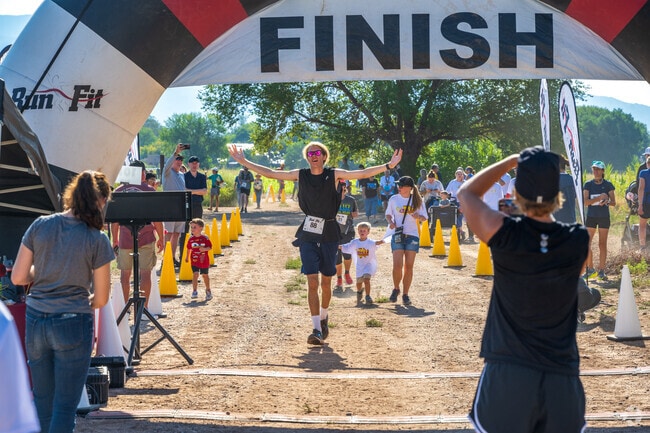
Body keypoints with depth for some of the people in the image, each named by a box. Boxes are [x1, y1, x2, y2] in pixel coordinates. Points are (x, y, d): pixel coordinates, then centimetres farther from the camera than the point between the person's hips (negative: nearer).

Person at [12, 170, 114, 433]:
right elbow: (101, 299, -3)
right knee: (65, 406, 3)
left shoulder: (40, 226, -2)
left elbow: (18, 277, 1)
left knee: (42, 401, 18)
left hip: (35, 322, 4)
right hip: (73, 324, -4)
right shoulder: (97, 240, -9)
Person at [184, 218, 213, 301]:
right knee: (195, 274, -8)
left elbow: (210, 247, -9)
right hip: (194, 260, 2)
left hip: (204, 261, -2)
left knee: (205, 275, 11)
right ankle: (194, 291, -2)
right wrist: (187, 257, 17)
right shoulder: (191, 239, -1)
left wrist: (204, 249, -28)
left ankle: (208, 290, 28)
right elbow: (189, 248, 12)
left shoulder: (205, 238, -11)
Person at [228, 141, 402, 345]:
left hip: (329, 234, 0)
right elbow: (269, 173, 7)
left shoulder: (334, 175, 0)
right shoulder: (300, 175, 4)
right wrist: (244, 162, 4)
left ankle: (324, 317, 34)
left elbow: (364, 173, -5)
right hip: (308, 234, 0)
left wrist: (389, 166, -15)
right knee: (312, 282, -8)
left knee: (326, 282, 9)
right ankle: (317, 330, -9)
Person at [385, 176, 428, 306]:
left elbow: (424, 217, 5)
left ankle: (405, 294, 11)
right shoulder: (394, 199, 3)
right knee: (397, 265, -11)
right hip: (397, 235, 0)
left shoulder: (418, 200, 2)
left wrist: (418, 217, -17)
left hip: (412, 236, 0)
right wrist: (390, 222, -8)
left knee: (409, 266, 1)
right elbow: (388, 214, 13)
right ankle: (396, 289, 14)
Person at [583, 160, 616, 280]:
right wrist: (600, 198, -20)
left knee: (602, 244, 2)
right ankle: (590, 269, 10)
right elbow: (585, 202, -8)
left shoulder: (608, 185, 1)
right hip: (591, 216, 1)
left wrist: (607, 202, -21)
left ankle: (601, 271, 8)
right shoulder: (588, 184, 2)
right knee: (586, 244, -3)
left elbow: (613, 202, 2)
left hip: (604, 217, -1)